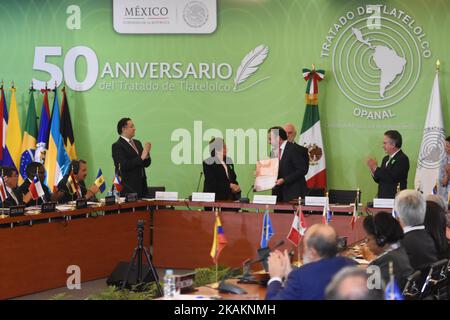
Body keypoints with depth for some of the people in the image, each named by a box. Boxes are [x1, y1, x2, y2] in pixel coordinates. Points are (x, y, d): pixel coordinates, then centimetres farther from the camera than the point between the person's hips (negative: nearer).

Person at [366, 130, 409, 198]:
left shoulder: (403, 159, -12)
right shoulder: (386, 159, 14)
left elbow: (392, 178, -22)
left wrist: (376, 168, -15)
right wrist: (373, 170, -3)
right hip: (382, 197, 7)